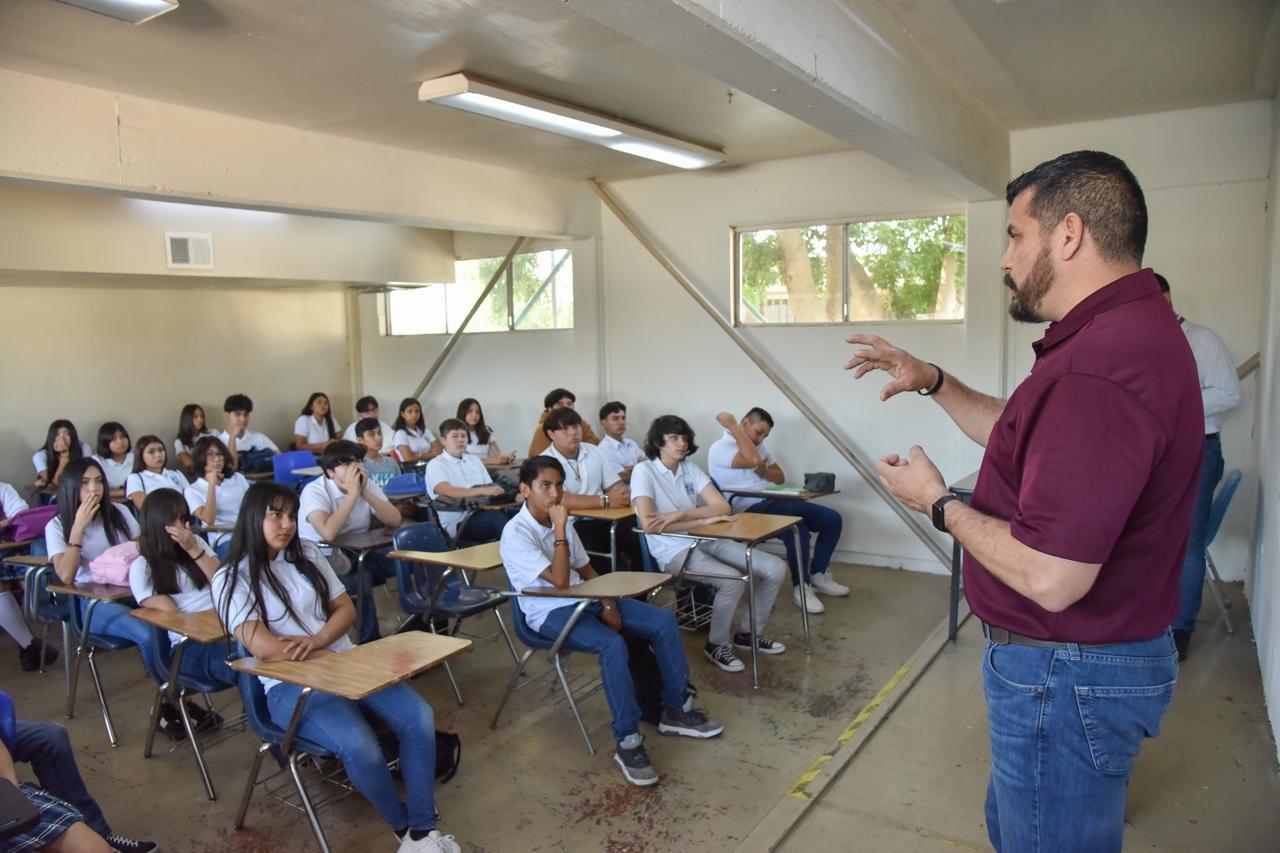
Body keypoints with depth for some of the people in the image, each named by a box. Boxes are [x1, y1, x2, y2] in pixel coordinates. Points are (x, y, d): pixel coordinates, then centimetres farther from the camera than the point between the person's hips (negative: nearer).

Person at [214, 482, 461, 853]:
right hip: (290, 685, -5)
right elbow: (262, 647, -14)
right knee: (359, 745, -32)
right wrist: (328, 657, -11)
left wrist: (316, 641, -10)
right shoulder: (231, 579, -3)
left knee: (418, 716, -20)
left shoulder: (307, 553, 12)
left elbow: (346, 608, 11)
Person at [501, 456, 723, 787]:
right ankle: (628, 743, -25)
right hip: (551, 613, -8)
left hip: (584, 599, 8)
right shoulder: (515, 533, -16)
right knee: (613, 644, -36)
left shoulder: (560, 522, 7)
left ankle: (676, 709, 7)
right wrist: (560, 529, -23)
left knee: (664, 620, -6)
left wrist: (608, 604, 0)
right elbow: (560, 580, -24)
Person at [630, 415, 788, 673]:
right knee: (733, 580, -31)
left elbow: (723, 507, -2)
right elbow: (648, 524, -21)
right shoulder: (644, 471, -9)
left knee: (775, 569, -6)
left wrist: (680, 514, -19)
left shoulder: (690, 469, 9)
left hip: (705, 540, 7)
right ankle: (717, 645, -4)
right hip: (673, 551, -6)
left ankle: (748, 633, 15)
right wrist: (705, 519, -18)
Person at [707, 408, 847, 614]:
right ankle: (800, 587, -10)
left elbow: (780, 478, 17)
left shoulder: (758, 446, 19)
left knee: (832, 519, -2)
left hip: (776, 502, 9)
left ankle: (817, 576, 13)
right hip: (750, 510, -9)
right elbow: (754, 460, -28)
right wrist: (732, 426, -21)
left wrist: (763, 471, -5)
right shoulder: (720, 448, -10)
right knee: (798, 531, -33)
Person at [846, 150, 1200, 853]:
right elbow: (1023, 436, 20)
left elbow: (1050, 577, -32)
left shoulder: (1100, 365, -30)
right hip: (1070, 662, 11)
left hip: (1068, 675, -11)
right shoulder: (1129, 333, 7)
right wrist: (932, 382, 11)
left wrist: (938, 503, -16)